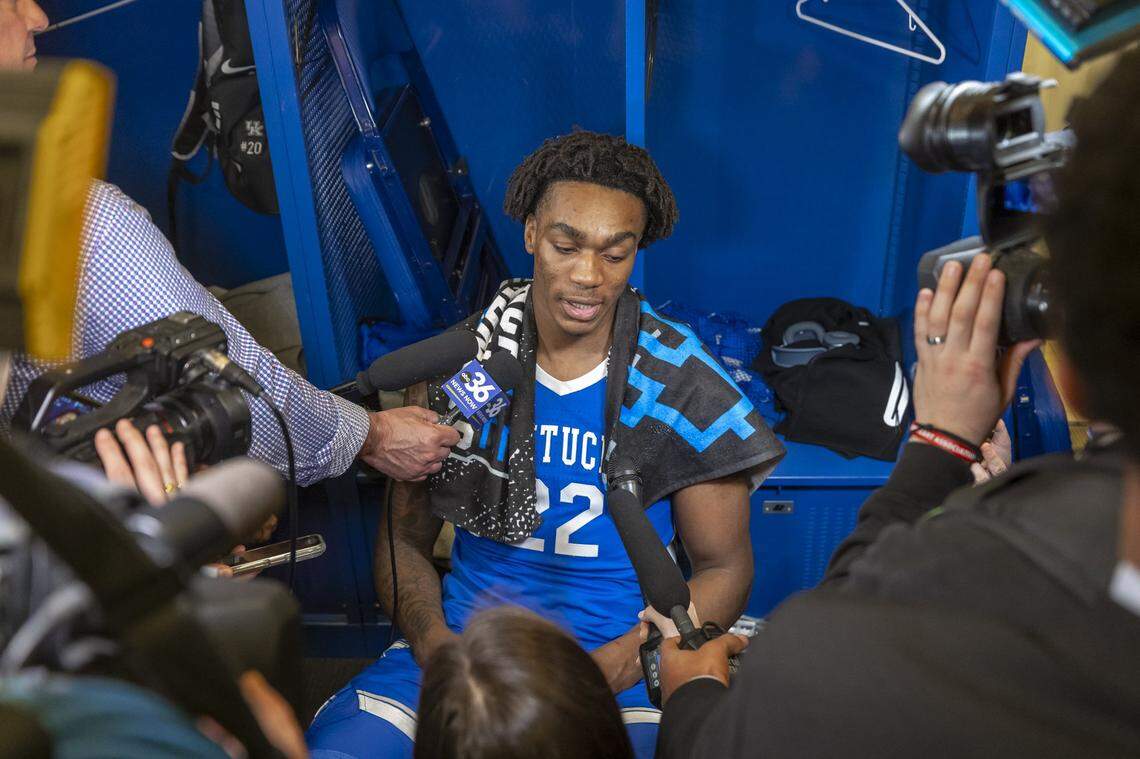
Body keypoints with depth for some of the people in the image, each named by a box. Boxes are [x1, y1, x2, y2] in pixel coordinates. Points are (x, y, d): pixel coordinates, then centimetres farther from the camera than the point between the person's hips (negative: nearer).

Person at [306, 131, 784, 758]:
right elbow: (406, 537, 6)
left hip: (619, 658, -1)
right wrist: (433, 643, -13)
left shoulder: (682, 383, -6)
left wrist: (608, 669, -16)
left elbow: (722, 568, -1)